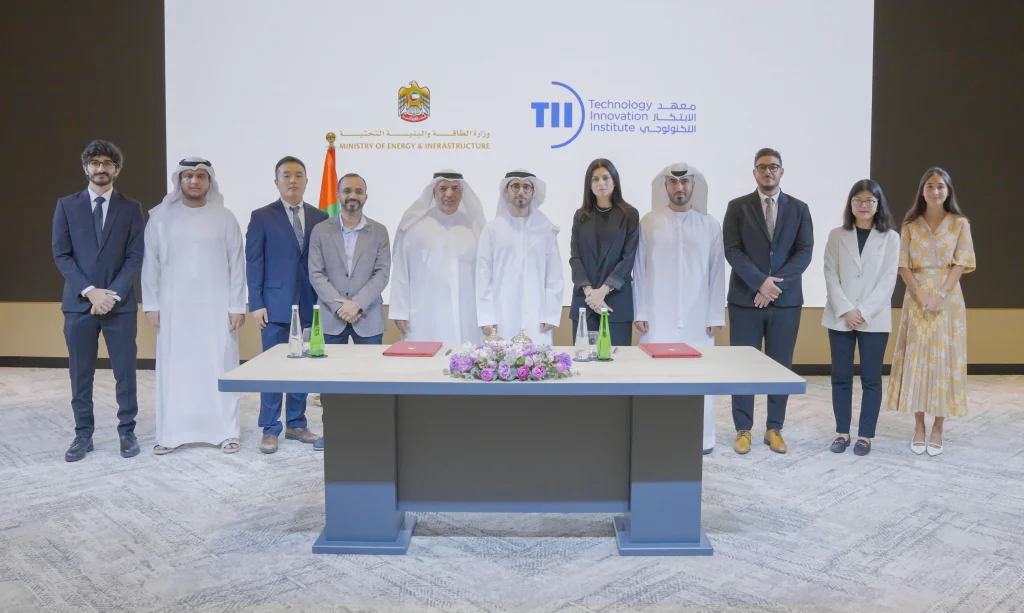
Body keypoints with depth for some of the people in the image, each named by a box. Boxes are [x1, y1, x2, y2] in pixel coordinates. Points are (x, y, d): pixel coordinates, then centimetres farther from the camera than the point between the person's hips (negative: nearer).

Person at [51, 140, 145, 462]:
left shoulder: (131, 208, 5)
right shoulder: (66, 205, 7)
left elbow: (135, 257, 0)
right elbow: (61, 255, 1)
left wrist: (113, 293, -12)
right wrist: (90, 291, -11)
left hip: (121, 303, -1)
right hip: (79, 303, 1)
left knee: (125, 372, 2)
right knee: (81, 374, 6)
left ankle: (127, 432, 14)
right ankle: (83, 435, 17)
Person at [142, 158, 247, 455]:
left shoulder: (225, 218, 1)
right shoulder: (161, 216, 3)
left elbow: (237, 264, 1)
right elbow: (151, 262, 5)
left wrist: (237, 306, -4)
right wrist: (151, 304, 0)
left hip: (216, 308, -1)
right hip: (174, 308, 1)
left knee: (219, 369, 2)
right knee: (174, 370, 4)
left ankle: (225, 431, 10)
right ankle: (171, 433, 13)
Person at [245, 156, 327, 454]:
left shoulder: (319, 217, 9)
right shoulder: (261, 217, 1)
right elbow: (253, 263, -2)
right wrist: (256, 304, -8)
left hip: (309, 306, 3)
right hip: (275, 305, -3)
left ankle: (296, 424, 20)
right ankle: (270, 430, 10)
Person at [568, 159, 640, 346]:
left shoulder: (629, 215, 3)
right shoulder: (581, 216, 11)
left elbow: (629, 257, -3)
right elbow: (574, 257, 4)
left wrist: (603, 290, -14)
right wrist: (588, 290, -12)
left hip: (617, 300, -2)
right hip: (584, 299, 2)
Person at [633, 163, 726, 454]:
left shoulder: (710, 225, 6)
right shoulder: (649, 222, 4)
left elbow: (717, 273, 5)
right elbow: (639, 270, 3)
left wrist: (716, 316, 0)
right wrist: (639, 312, -2)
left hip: (697, 318, 1)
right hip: (657, 316, 0)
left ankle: (701, 437, 12)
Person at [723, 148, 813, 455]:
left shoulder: (799, 208, 8)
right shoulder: (738, 207, 3)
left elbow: (804, 252, -1)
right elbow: (732, 250, -6)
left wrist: (776, 283, -13)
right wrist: (760, 282, -17)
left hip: (786, 300, 2)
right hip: (745, 299, -1)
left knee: (781, 366, 6)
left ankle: (774, 429, 17)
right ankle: (743, 429, 12)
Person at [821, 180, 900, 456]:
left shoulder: (890, 238, 3)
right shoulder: (837, 236, 6)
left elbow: (888, 280, -4)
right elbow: (830, 275, 0)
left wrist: (864, 312, -13)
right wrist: (846, 310, -12)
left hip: (875, 319, -1)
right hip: (840, 317, 1)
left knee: (871, 379, 3)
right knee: (840, 377, 5)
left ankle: (865, 435, 12)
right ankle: (842, 432, 15)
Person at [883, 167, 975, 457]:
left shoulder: (960, 224, 3)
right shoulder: (910, 224, 5)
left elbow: (961, 264, -4)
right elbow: (904, 266, -1)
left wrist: (940, 296, -16)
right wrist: (922, 298, -13)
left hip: (948, 300, -1)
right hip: (917, 299, 1)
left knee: (944, 360, 0)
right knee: (916, 360, 1)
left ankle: (938, 428, 8)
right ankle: (919, 426, 9)